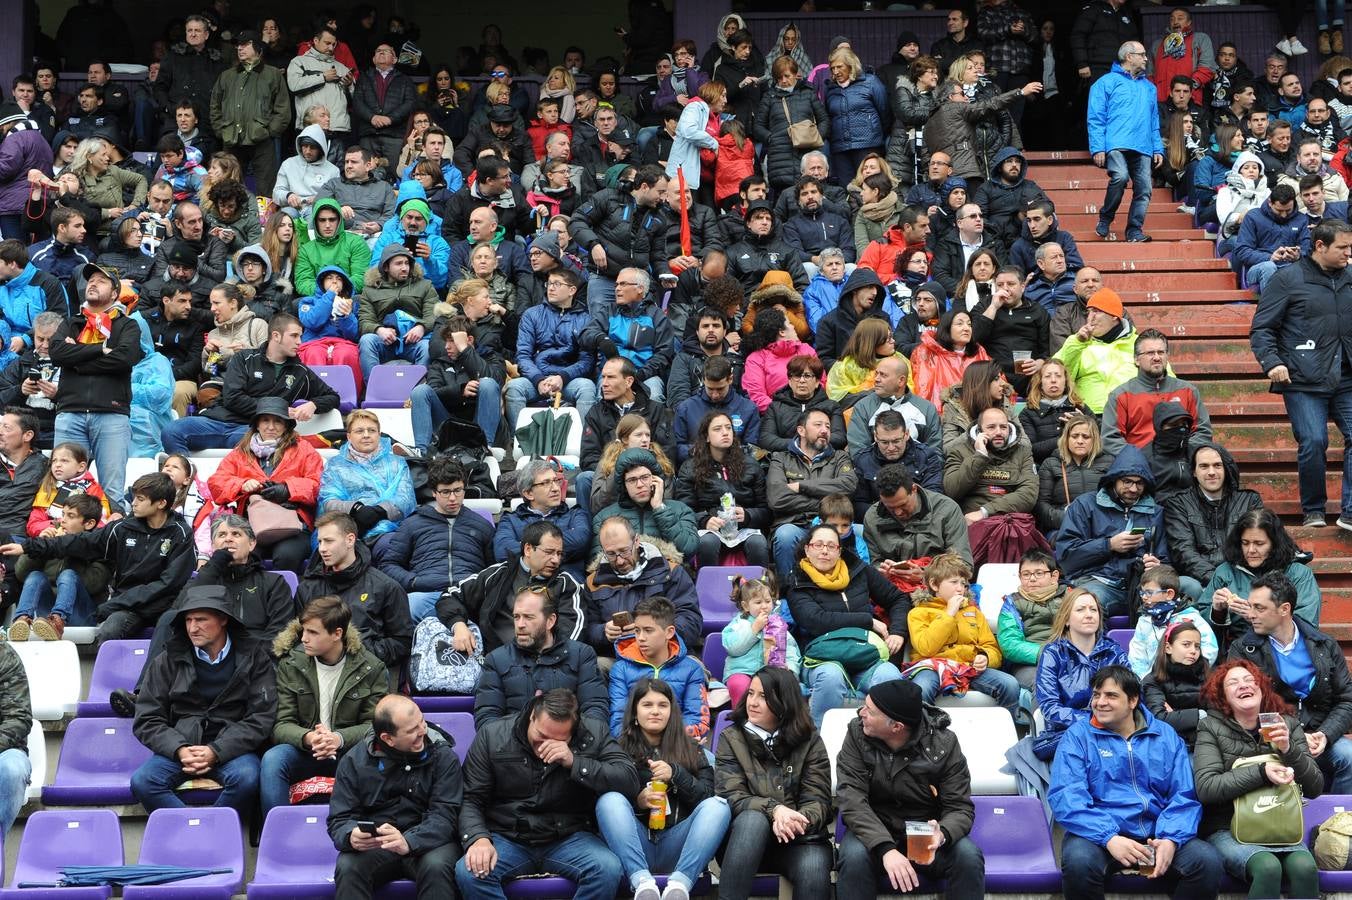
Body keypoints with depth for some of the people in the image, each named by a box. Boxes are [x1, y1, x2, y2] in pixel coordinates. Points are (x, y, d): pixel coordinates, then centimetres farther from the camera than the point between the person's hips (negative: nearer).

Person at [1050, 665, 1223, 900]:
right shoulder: (1078, 735, 4)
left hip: (1157, 834, 2)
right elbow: (1065, 797, -8)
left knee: (1207, 861, -26)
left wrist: (1170, 839, -15)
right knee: (1079, 862, -35)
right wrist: (1109, 838, -22)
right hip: (1100, 834, -2)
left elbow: (1184, 797, 5)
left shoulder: (1166, 736, 12)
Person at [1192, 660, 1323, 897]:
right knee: (1268, 868, -33)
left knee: (1305, 867, -30)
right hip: (1227, 829, -2)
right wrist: (1262, 772, -19)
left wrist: (1289, 750, -12)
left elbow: (1315, 789, 5)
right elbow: (1205, 788, -12)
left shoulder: (1288, 725, 9)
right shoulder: (1211, 728, 1)